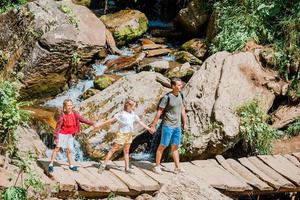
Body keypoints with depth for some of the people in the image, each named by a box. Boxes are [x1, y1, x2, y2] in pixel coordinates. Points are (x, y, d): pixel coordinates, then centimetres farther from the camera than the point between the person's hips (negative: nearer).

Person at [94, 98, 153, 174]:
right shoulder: (121, 114, -14)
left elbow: (140, 122, 12)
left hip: (129, 135, 6)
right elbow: (110, 120, -14)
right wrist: (100, 125, -15)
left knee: (126, 151, 11)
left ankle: (127, 168, 16)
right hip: (121, 134, -6)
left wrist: (148, 128, 14)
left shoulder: (133, 115, 4)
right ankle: (103, 165, 2)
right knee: (113, 149, -3)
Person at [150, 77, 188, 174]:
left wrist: (185, 123, 15)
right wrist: (153, 126, -10)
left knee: (175, 147, 10)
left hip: (177, 126, 6)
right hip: (168, 125, -6)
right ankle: (157, 166, 12)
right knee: (162, 146, 2)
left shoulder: (180, 95, 4)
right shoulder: (167, 97, -15)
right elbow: (159, 112, -12)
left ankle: (177, 167, 12)